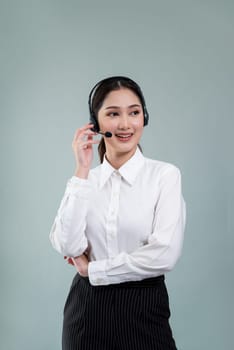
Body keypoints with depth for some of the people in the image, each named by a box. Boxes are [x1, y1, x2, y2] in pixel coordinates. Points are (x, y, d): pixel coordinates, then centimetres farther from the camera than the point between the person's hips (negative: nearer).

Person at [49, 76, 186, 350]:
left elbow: (164, 254, -19)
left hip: (142, 309, -3)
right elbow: (67, 246, -12)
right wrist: (82, 171, -13)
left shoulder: (165, 174, -9)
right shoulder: (85, 178, 1)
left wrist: (91, 268, -9)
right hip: (86, 308, 3)